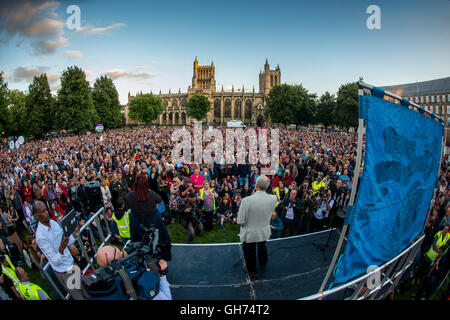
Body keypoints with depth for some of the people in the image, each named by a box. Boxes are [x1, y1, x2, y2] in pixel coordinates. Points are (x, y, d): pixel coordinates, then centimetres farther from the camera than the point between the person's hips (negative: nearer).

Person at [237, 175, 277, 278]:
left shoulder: (246, 200, -33)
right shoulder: (273, 199, -21)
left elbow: (240, 221, -23)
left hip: (250, 233, -4)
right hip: (265, 232, 4)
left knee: (250, 252, 23)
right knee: (262, 247, 34)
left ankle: (252, 270, 46)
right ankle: (263, 263, 61)